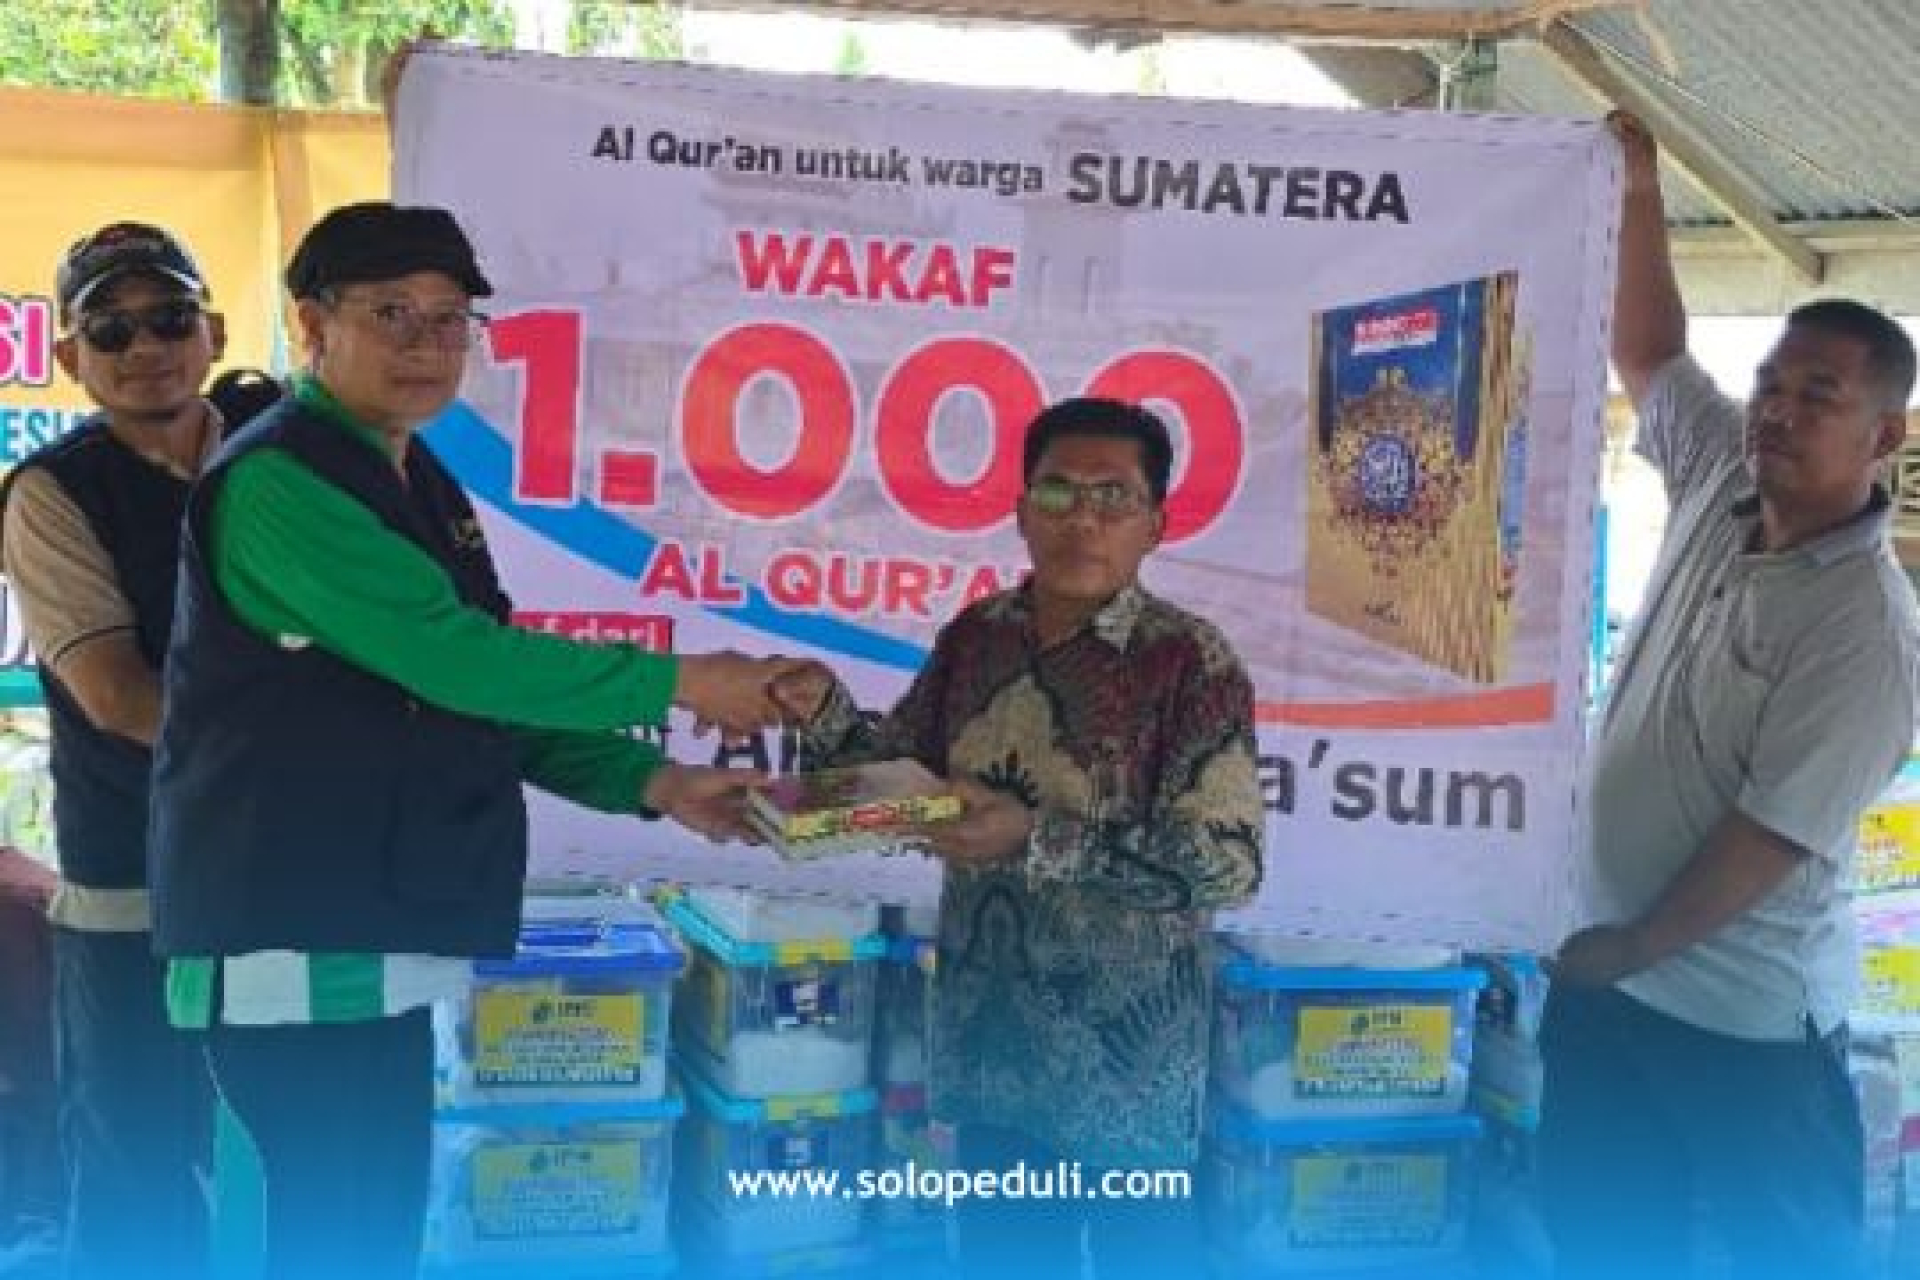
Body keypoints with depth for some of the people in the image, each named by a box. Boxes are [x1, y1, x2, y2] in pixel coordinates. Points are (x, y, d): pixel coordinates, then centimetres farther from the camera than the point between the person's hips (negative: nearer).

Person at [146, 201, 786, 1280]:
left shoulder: (421, 486, 15)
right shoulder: (278, 480, -14)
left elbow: (471, 704, 17)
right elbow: (450, 658, -22)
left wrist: (651, 781, 5)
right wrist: (681, 683, -14)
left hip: (380, 931, 9)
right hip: (297, 938, -9)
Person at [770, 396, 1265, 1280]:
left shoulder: (1191, 661, -14)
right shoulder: (976, 635, 2)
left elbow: (1230, 862, -20)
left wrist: (1037, 839, -26)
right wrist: (825, 714, -6)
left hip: (1125, 1058, -5)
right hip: (990, 1043, 5)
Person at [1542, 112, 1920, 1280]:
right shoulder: (1722, 487, 1)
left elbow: (1774, 833, -21)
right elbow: (1651, 356, 13)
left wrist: (1633, 948, -15)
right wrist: (1642, 186, 3)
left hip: (1742, 1012, -7)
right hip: (1609, 972, 7)